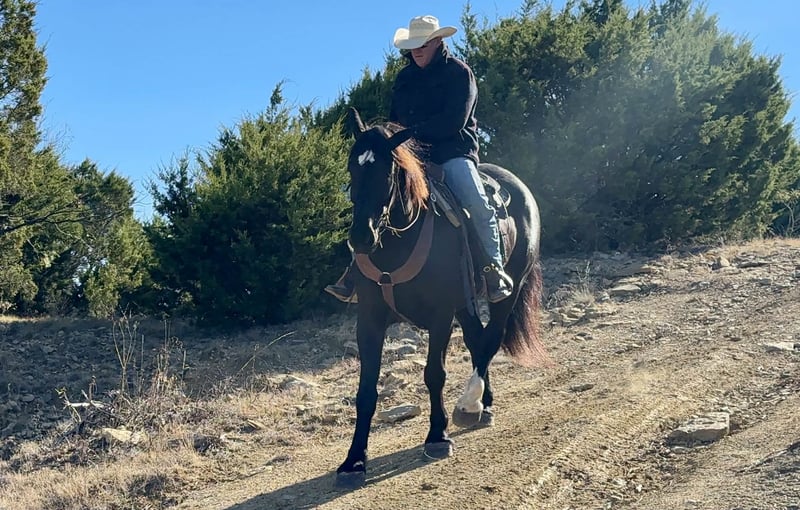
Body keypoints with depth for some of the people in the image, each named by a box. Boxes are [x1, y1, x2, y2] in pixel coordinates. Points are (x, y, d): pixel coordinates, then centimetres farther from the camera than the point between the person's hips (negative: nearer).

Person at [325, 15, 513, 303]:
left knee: (477, 203, -29)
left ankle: (494, 269, -15)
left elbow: (453, 121, -14)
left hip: (451, 152, -5)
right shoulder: (405, 77, 16)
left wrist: (414, 131, -16)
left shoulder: (458, 73, -3)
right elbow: (395, 120, 20)